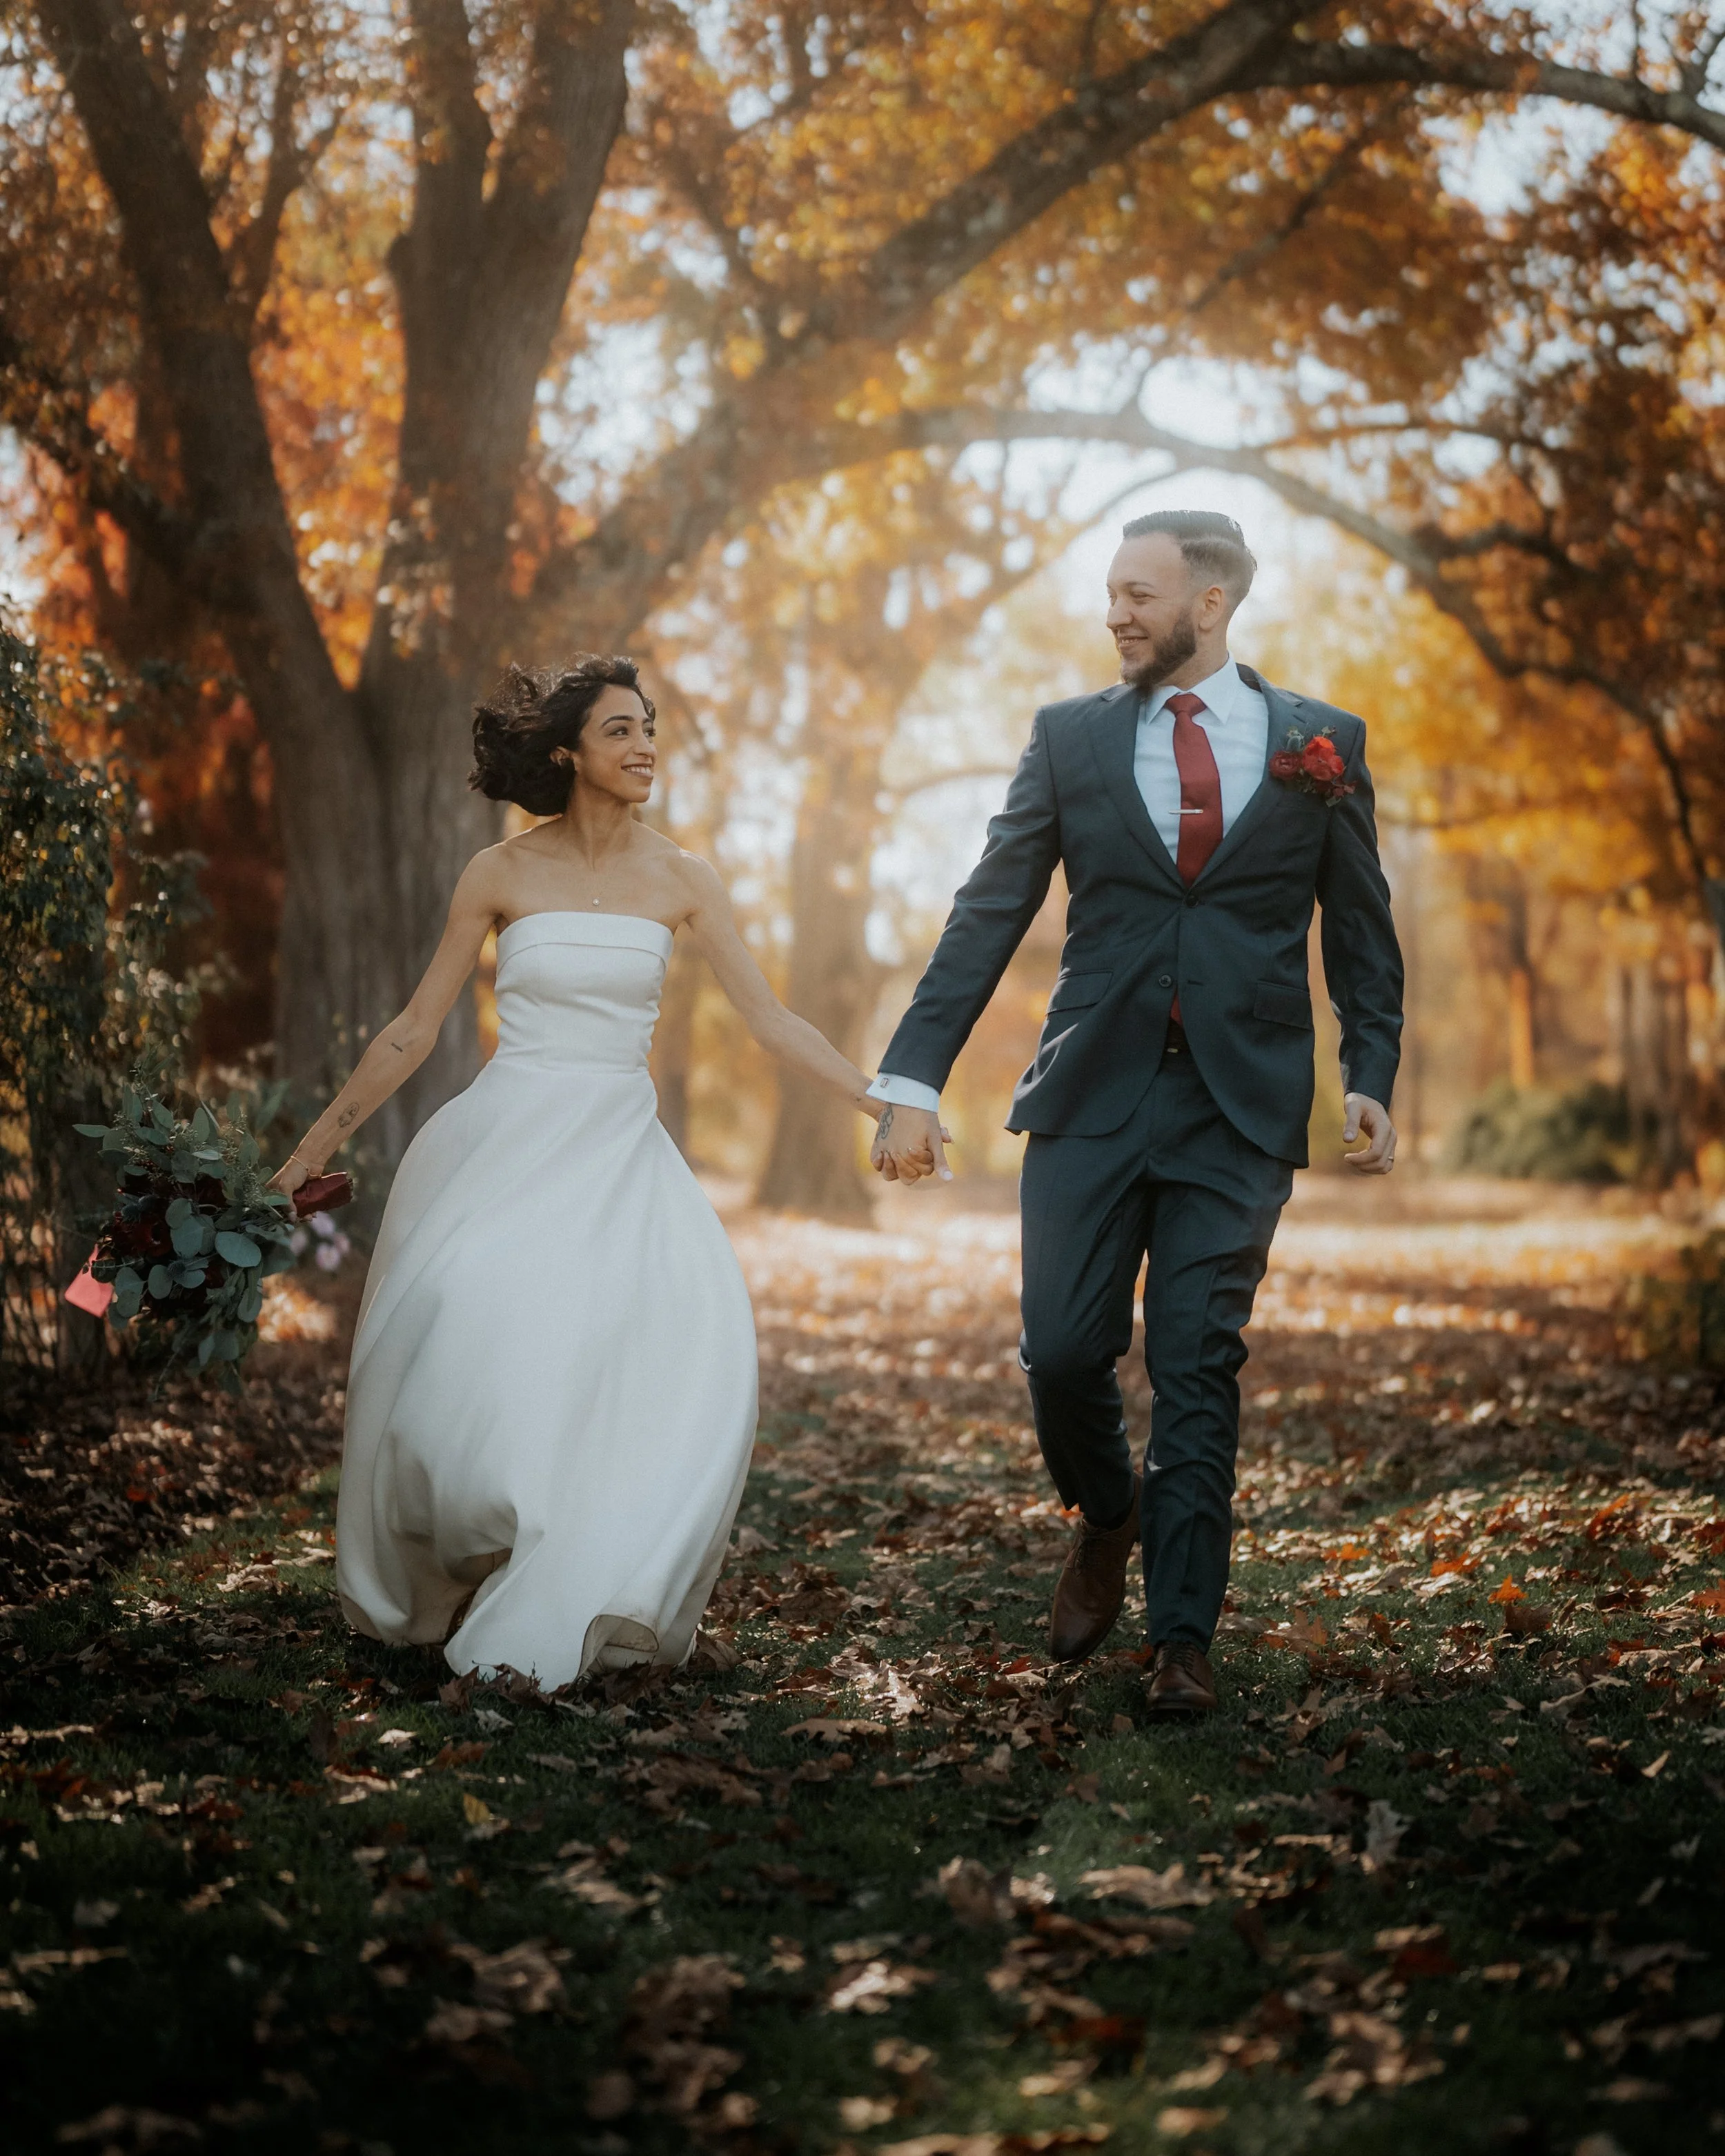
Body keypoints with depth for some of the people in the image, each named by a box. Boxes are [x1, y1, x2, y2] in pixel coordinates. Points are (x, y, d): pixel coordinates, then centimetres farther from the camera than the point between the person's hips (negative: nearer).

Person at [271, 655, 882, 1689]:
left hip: (621, 1152, 2)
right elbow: (417, 1028, 7)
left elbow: (772, 1020, 4)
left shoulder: (678, 879, 4)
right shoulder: (501, 875, 1)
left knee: (697, 1346, -18)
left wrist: (883, 1102, -5)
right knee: (479, 1327, -22)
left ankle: (563, 1607, -4)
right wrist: (319, 1144, 8)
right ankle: (448, 1579, 2)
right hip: (506, 1140, -1)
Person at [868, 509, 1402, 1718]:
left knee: (1199, 1370, -2)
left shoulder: (1320, 743, 5)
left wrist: (1371, 1079, -2)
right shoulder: (1071, 738, 6)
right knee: (1063, 1353, -1)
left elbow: (1361, 929, 10)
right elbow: (989, 917, 4)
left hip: (1241, 1109, -1)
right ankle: (1109, 1516, 30)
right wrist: (914, 1082, -3)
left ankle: (1183, 1638, 6)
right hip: (1093, 1097, 1)